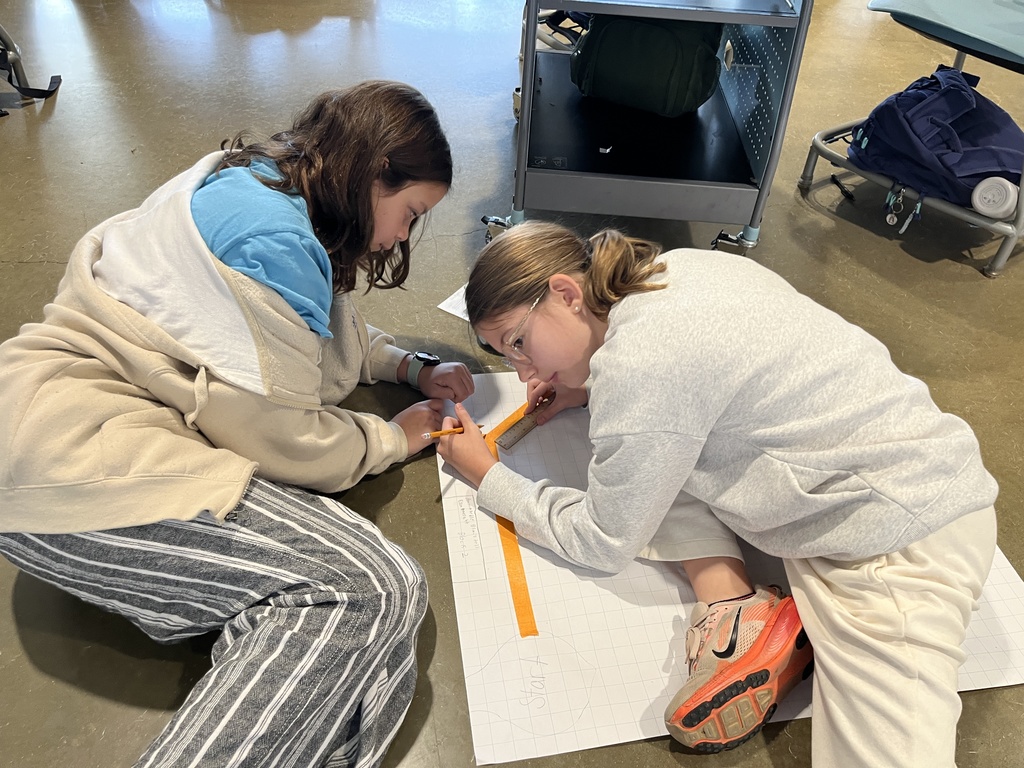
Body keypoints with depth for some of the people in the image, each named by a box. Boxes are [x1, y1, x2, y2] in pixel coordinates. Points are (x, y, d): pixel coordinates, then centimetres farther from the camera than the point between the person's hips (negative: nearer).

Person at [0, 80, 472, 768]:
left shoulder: (259, 184, 15)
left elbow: (325, 330, 30)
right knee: (376, 591, -26)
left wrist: (412, 368, 16)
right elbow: (280, 436, -15)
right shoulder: (270, 235, -18)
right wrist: (392, 438, 3)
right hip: (76, 461, -10)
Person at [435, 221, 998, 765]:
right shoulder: (677, 266, 0)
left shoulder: (637, 366, -25)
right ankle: (731, 603, -1)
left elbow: (603, 544, -10)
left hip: (906, 531, -10)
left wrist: (486, 478, 2)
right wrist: (587, 388, 10)